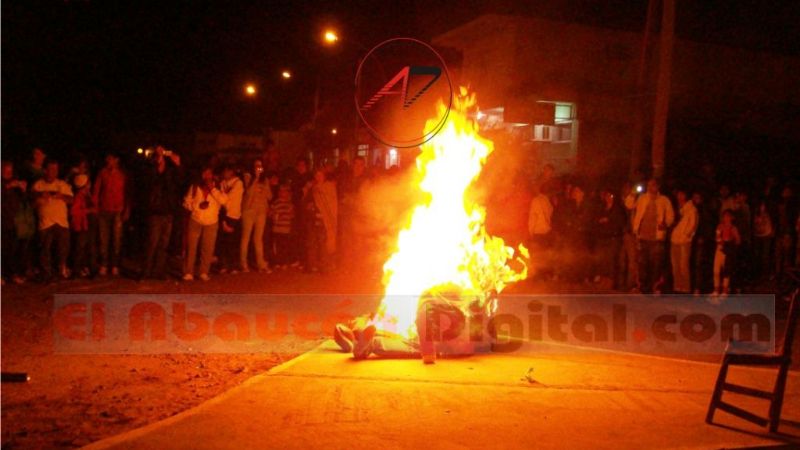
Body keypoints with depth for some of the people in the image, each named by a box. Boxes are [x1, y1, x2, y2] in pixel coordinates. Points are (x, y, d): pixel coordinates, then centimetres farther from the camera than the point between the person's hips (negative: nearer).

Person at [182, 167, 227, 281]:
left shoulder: (217, 187, 3)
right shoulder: (194, 187, 3)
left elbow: (224, 200, -12)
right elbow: (186, 202, 1)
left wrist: (213, 189, -16)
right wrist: (198, 205, -14)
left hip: (212, 222, 0)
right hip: (195, 221, 0)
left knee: (208, 249, 0)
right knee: (191, 247, -3)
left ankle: (204, 273, 9)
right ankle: (188, 273, 2)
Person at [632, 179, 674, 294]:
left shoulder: (664, 201, 5)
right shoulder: (641, 199, 11)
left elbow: (670, 216, 4)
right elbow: (636, 214, 14)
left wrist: (665, 224, -16)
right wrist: (635, 228, 5)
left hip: (657, 237, -3)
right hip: (643, 236, 3)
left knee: (656, 264, -6)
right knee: (643, 264, 6)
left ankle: (656, 288, 1)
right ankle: (644, 288, 16)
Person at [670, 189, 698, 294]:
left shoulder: (691, 209, 1)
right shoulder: (678, 209, 20)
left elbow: (693, 224, -4)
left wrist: (686, 235, -12)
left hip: (684, 241, -6)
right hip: (674, 240, 6)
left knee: (683, 266, -10)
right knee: (675, 266, 6)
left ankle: (685, 288, -5)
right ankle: (677, 288, 12)